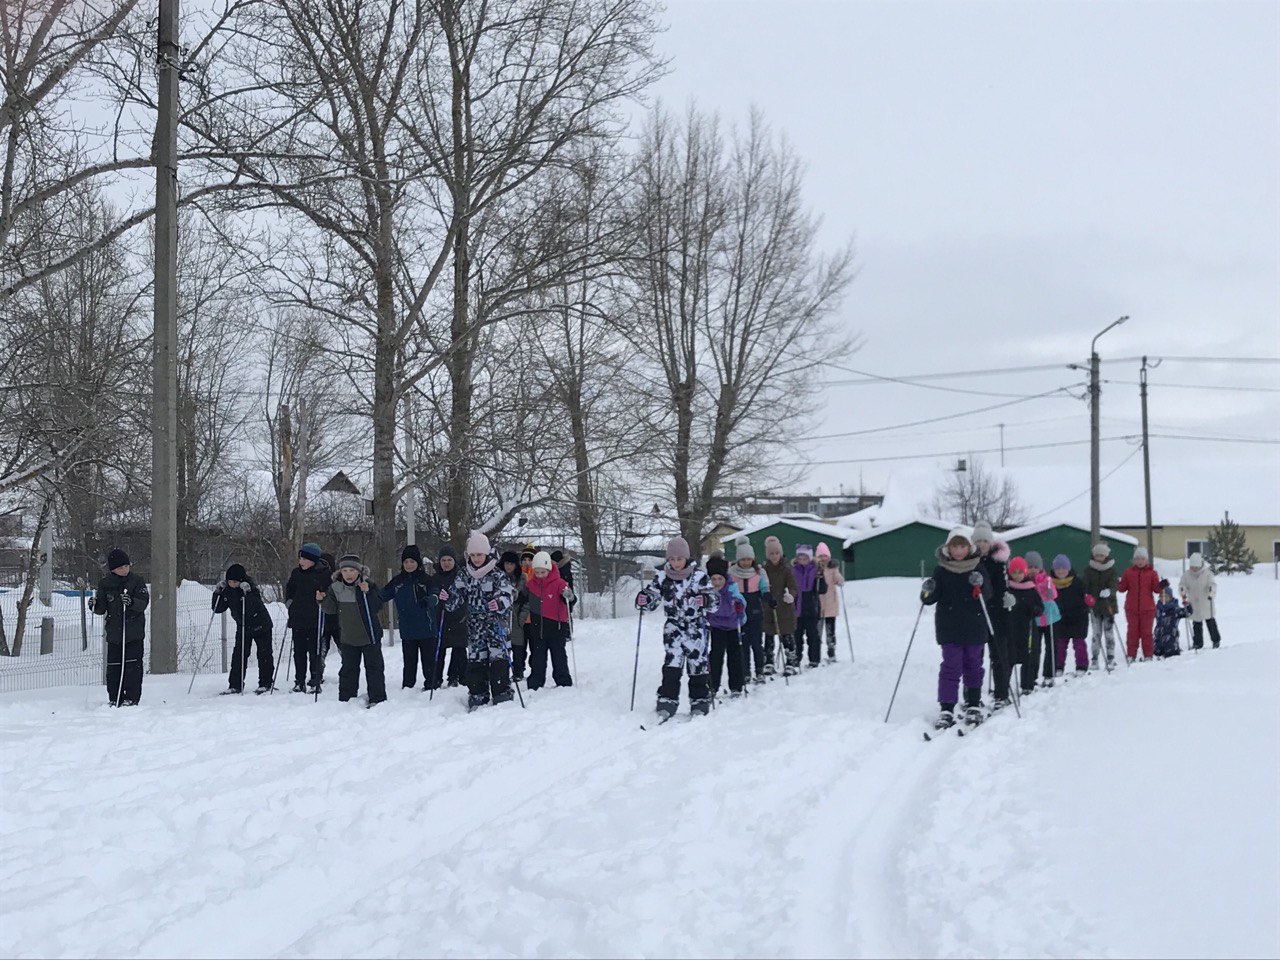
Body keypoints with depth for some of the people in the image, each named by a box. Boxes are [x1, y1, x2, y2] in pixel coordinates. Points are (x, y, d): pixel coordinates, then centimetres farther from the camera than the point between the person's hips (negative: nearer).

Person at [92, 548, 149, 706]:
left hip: (134, 633, -2)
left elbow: (144, 602, -7)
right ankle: (115, 699, 11)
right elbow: (102, 609, 10)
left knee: (132, 665, -6)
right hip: (114, 632, 3)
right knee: (113, 667, 2)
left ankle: (132, 698, -1)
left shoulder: (137, 581, 1)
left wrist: (131, 602, -27)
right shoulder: (105, 584, 7)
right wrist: (96, 604, -13)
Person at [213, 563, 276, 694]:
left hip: (261, 626, -5)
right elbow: (218, 609, 1)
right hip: (242, 628, 5)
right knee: (238, 656, -1)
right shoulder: (227, 591, -3)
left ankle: (265, 684, 7)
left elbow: (256, 604, -33)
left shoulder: (250, 587, -19)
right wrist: (217, 593, -12)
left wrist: (248, 593, -47)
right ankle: (235, 685, 3)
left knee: (264, 655, -1)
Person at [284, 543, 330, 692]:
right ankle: (299, 683, 13)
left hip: (315, 620, -5)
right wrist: (288, 600, 10)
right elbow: (289, 588, 26)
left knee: (315, 652, -3)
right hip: (297, 618, 5)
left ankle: (316, 681, 5)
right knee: (299, 652, 7)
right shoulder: (296, 573, 10)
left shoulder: (324, 573, -6)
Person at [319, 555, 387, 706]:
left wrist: (368, 593, -27)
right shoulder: (335, 587, 0)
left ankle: (377, 698, 6)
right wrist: (323, 600, -16)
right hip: (348, 638, 3)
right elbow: (331, 609, 2)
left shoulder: (369, 585, -8)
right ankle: (346, 698, 19)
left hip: (369, 635, -3)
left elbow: (378, 606, -13)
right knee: (348, 668, 10)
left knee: (374, 667, 1)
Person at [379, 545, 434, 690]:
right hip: (407, 630, 3)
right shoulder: (397, 581, 5)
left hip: (426, 628, -3)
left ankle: (430, 684, 15)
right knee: (409, 660, 11)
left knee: (429, 659, 5)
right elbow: (383, 595, 8)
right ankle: (407, 685, 19)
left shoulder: (426, 579, -5)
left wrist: (428, 601, -30)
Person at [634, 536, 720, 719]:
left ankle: (700, 701, 19)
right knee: (671, 664, -9)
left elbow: (715, 601, -13)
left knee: (697, 664, 6)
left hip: (696, 628, -1)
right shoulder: (662, 577, -1)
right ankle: (667, 701, -7)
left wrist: (705, 600, -36)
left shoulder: (699, 577, -10)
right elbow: (651, 596, 4)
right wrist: (642, 599, -20)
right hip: (673, 628, 1)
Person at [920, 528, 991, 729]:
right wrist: (928, 592, -22)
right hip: (949, 627, -1)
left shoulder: (978, 567, 2)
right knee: (951, 666, -7)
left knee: (973, 666, 10)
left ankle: (974, 706, 21)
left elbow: (987, 594, -7)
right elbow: (932, 599, 0)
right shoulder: (941, 570, 1)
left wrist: (980, 585, -28)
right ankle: (946, 710, -8)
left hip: (974, 627, 1)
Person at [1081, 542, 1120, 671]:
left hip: (1108, 605, -1)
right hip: (1094, 606, 1)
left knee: (1109, 633, -1)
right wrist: (1087, 596, -22)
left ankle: (1110, 659, 7)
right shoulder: (1089, 570, 5)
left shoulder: (1111, 570, 2)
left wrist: (1109, 591, -32)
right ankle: (1094, 660, 9)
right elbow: (1084, 585, -2)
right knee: (1096, 634, 5)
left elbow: (1115, 585, -10)